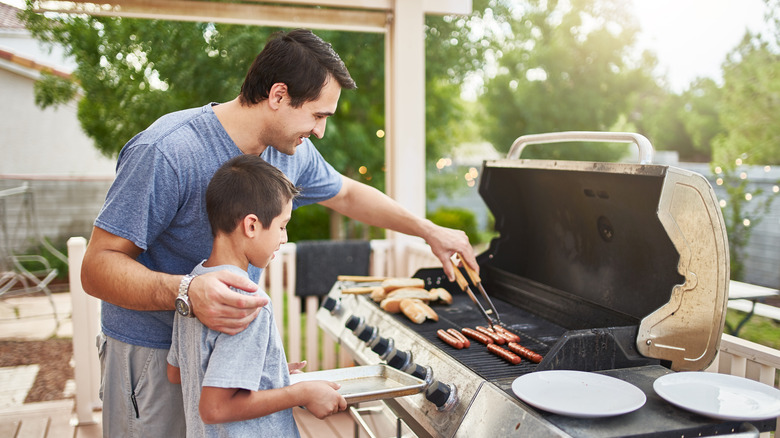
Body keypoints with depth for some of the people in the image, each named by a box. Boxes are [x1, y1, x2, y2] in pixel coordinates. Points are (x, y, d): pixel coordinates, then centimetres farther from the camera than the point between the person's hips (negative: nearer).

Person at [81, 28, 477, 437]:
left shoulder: (291, 150, -5)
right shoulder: (164, 153, -27)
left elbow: (347, 194, 13)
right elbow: (97, 266, -25)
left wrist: (431, 232, 13)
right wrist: (186, 292, -44)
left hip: (231, 339, 6)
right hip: (150, 352, -5)